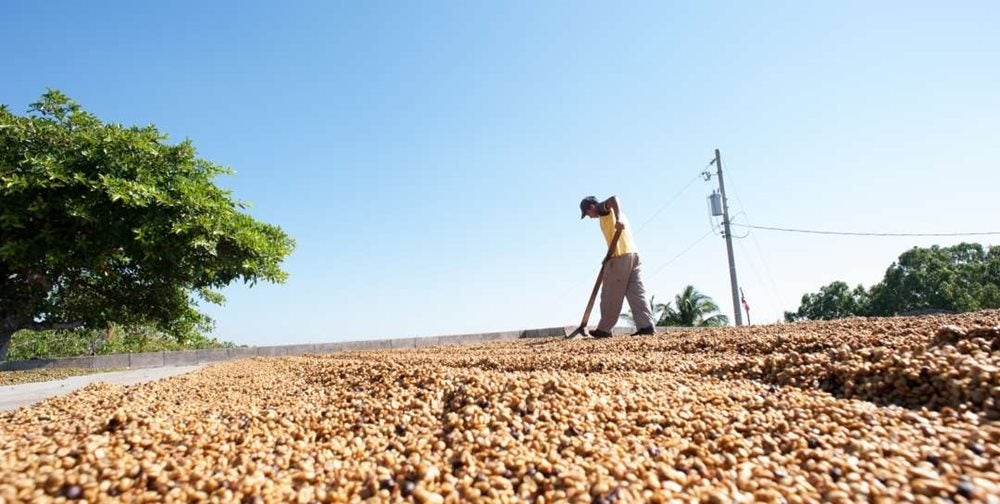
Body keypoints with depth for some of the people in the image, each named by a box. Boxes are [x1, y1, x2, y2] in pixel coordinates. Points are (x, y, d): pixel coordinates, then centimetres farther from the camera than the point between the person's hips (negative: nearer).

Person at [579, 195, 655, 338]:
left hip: (620, 256, -9)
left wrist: (618, 218, -38)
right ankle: (646, 325, -2)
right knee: (636, 293, 5)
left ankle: (604, 329, 4)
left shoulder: (603, 208, 3)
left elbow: (613, 199, -21)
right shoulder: (612, 213, 29)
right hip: (633, 253, 9)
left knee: (611, 295, -2)